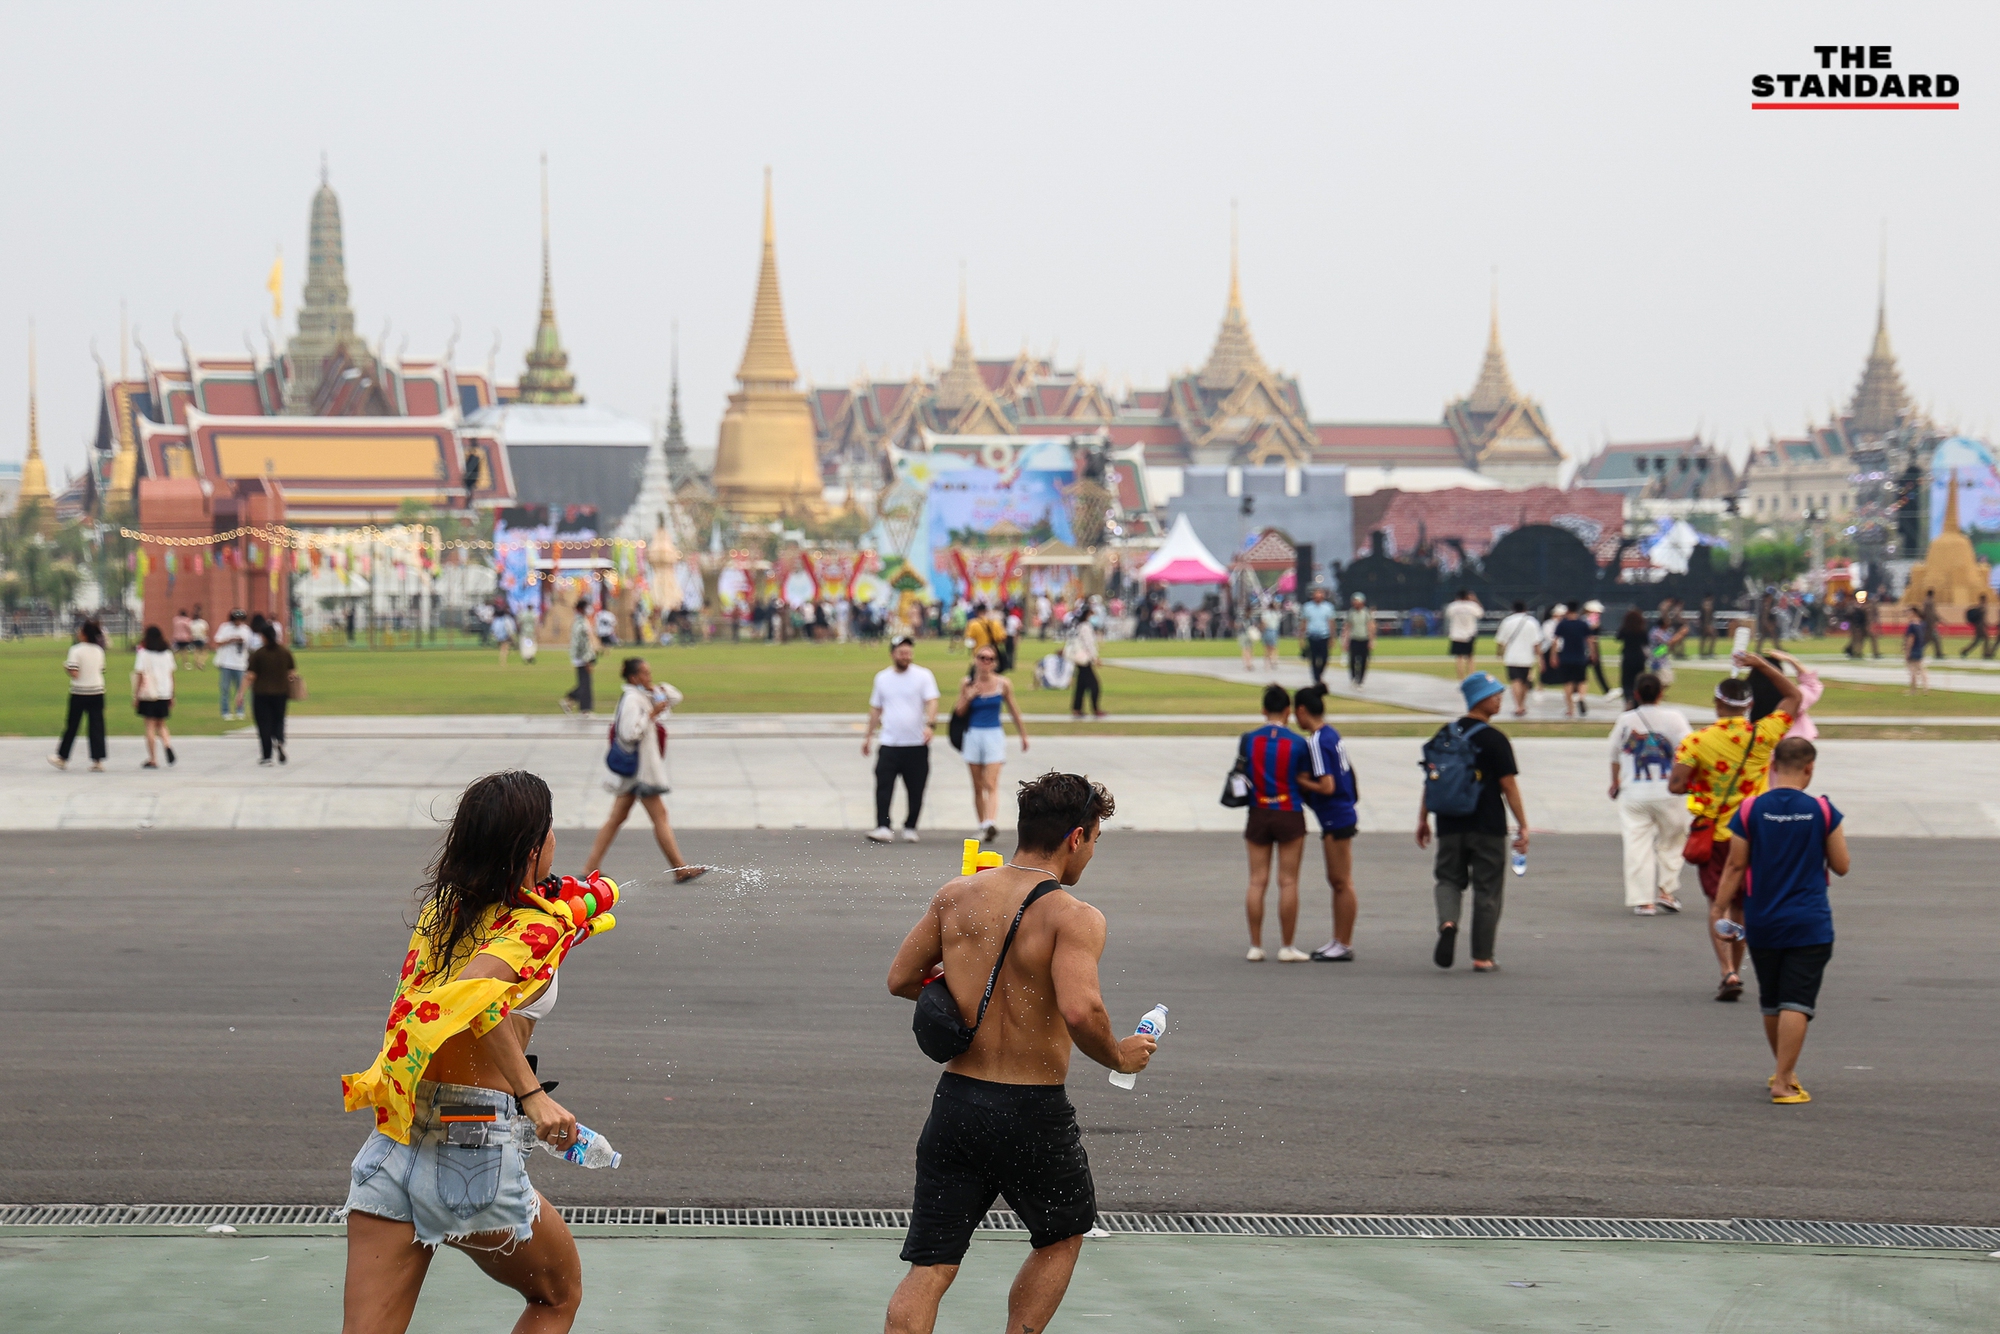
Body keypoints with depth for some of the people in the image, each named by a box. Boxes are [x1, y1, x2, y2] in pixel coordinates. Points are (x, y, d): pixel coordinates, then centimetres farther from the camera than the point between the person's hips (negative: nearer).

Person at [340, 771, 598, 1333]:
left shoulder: (441, 908, 10)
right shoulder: (536, 928, -9)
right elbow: (472, 993, -29)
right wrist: (533, 1094, -30)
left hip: (392, 1143, 5)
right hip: (476, 1152, -5)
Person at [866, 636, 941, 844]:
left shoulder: (923, 676, 1)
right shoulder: (882, 678, 12)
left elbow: (931, 702, -9)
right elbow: (875, 708, 20)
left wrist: (930, 725, -26)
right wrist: (868, 735, 18)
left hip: (917, 745, -2)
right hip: (889, 744, 2)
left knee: (915, 791, 3)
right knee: (883, 786, -12)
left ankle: (910, 828, 16)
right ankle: (882, 827, -15)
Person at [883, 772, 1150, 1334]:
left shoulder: (956, 895, 2)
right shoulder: (1074, 917, -14)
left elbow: (900, 979, 9)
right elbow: (1081, 1011, -29)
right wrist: (1119, 1057, -10)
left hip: (956, 1099, 4)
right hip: (1033, 1112, -4)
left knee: (929, 1268, 4)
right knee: (1061, 1237, 24)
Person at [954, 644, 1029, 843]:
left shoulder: (1003, 684, 1)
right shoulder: (967, 683, 3)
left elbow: (1013, 711, 12)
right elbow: (959, 711, 8)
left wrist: (1023, 735, 19)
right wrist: (968, 697, -11)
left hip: (994, 735, -2)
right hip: (973, 735, 2)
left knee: (991, 784, -14)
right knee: (978, 786, 6)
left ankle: (991, 823, -28)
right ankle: (982, 825, 12)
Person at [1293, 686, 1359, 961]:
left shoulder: (1316, 742, -18)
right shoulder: (1332, 735, 10)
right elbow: (1347, 772, 17)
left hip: (1335, 819, -10)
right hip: (1343, 815, 10)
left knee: (1342, 882, -3)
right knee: (1337, 882, 15)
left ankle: (1345, 945, 2)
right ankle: (1338, 941, 21)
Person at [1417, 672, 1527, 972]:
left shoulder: (1445, 734, 5)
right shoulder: (1494, 739, -10)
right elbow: (1508, 786, -10)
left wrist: (1423, 819, 18)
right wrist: (1523, 826, -5)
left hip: (1450, 824, 4)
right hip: (1488, 825, -4)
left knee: (1448, 878, 14)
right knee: (1487, 889, 5)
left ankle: (1448, 922, -17)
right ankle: (1482, 957, 8)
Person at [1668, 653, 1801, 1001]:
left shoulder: (1695, 741, -10)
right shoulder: (1762, 735, -6)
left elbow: (1676, 785, -18)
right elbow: (1793, 696, 8)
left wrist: (1698, 785, 3)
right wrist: (1761, 665, 7)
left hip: (1714, 837, -2)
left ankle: (1728, 971, -15)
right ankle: (1735, 970, 24)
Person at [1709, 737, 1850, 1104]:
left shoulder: (1750, 810, -5)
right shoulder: (1823, 812, -7)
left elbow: (1735, 867, -3)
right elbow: (1841, 866, 1)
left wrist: (1718, 909, 6)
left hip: (1761, 924, 2)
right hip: (1810, 924, -2)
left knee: (1772, 1004, 17)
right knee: (1796, 1004, -4)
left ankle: (1785, 1072, 32)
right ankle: (1784, 1082, -10)